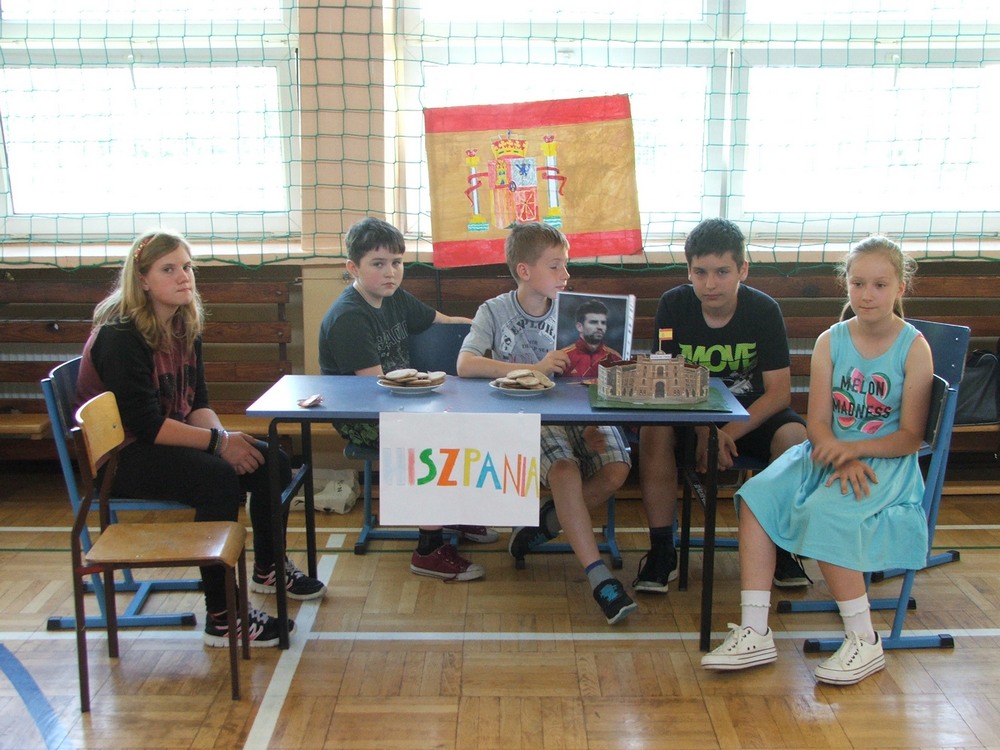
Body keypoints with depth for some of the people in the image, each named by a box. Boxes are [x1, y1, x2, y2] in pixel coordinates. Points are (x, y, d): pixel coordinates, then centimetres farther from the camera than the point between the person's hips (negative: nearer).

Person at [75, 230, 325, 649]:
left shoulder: (185, 327, 5)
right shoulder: (120, 336, -21)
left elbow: (197, 403, 4)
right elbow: (146, 425, -26)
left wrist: (223, 435, -16)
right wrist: (218, 442, -25)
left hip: (169, 441, 9)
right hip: (120, 457, -8)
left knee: (270, 463, -3)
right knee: (218, 478, -31)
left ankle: (267, 571, 19)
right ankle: (220, 620, -24)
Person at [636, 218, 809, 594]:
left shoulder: (764, 310, -11)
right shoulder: (673, 305, -9)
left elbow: (779, 391, -13)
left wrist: (731, 432, -28)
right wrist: (704, 431, -27)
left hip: (751, 412, 0)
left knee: (795, 436, -30)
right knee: (654, 431, -31)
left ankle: (781, 548, -8)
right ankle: (661, 551, -18)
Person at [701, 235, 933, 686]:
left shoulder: (914, 348, -6)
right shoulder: (831, 341, 3)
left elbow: (910, 437, -7)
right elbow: (818, 423, -2)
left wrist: (854, 449, -22)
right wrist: (842, 460, -21)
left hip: (885, 461, -4)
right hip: (830, 453, 4)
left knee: (826, 513, -31)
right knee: (758, 495, -20)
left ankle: (864, 642, -12)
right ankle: (754, 633, -19)